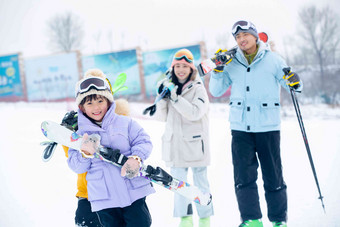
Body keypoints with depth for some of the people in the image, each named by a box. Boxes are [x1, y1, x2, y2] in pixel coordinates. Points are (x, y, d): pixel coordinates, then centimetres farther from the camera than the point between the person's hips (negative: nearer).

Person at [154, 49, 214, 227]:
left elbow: (195, 112, -22)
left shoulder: (198, 89, -6)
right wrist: (162, 98, -8)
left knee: (200, 182, 6)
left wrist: (175, 97, -26)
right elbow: (163, 117, 8)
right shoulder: (169, 87, 7)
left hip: (195, 144, -4)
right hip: (175, 144, 4)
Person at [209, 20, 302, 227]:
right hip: (240, 127, 2)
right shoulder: (232, 63, 9)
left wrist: (294, 82, -19)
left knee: (273, 176, 4)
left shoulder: (272, 60, 1)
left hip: (268, 127, -2)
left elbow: (292, 86, 5)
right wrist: (218, 69, -3)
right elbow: (216, 91, 11)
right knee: (244, 175, -6)